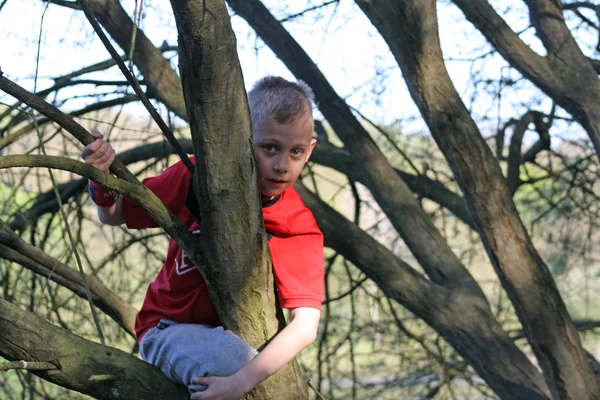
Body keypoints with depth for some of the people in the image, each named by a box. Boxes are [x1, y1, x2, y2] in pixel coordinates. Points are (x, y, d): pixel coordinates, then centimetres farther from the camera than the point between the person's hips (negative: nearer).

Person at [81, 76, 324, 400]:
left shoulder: (300, 228, -14)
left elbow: (305, 325, -26)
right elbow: (114, 215, 1)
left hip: (236, 333, 3)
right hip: (170, 328, -3)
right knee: (236, 360, -31)